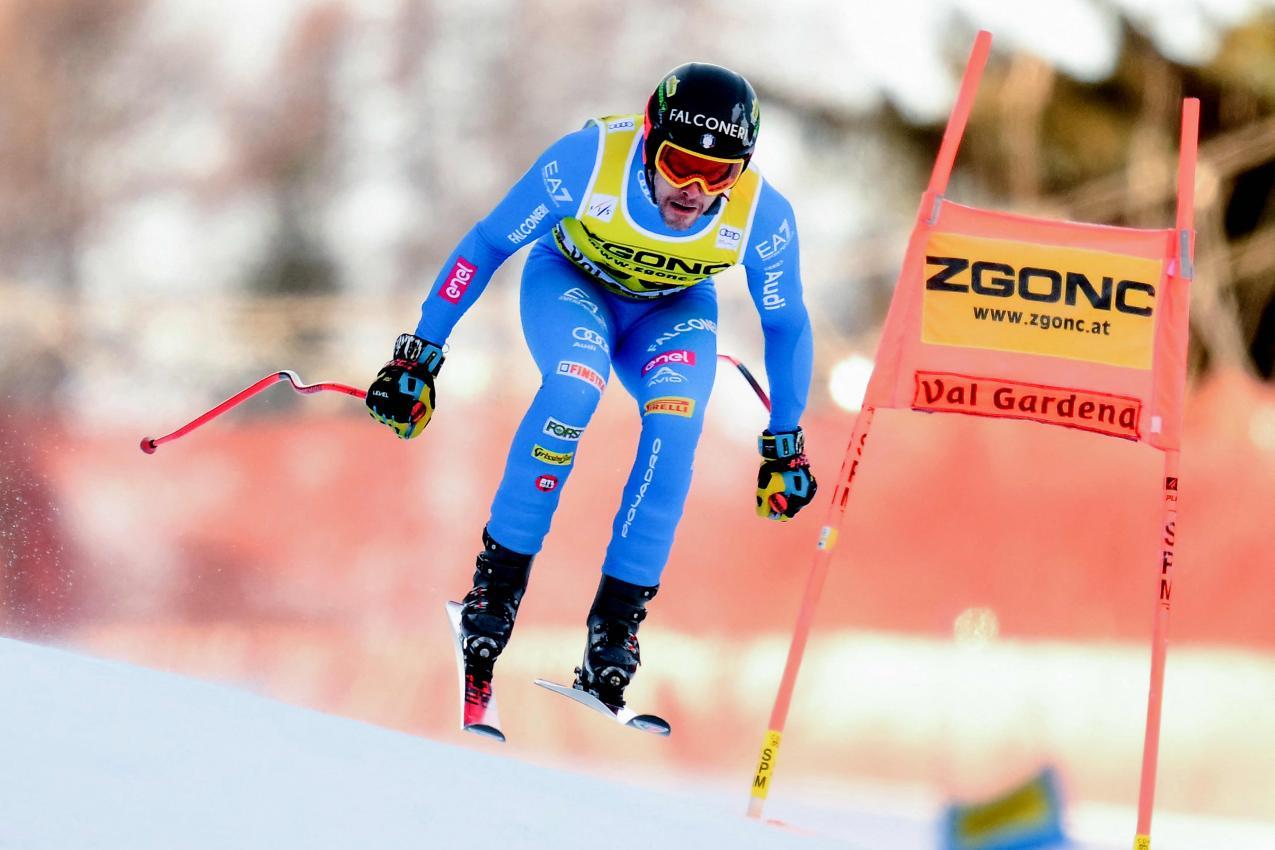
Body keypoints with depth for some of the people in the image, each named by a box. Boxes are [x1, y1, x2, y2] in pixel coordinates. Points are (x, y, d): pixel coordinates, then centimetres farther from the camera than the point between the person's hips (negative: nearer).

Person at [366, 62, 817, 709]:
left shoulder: (762, 216, -30)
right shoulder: (589, 160, -35)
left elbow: (785, 327, -10)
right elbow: (486, 247, -20)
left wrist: (785, 446, -1)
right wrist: (419, 356, -17)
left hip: (673, 309, 2)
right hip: (570, 281, -2)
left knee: (675, 423, -28)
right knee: (574, 386, -33)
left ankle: (617, 619, -19)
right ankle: (497, 581, -22)